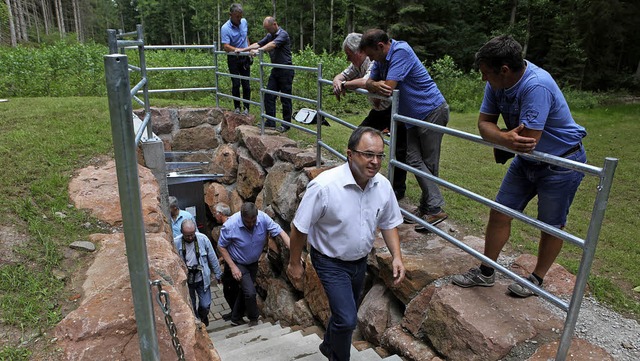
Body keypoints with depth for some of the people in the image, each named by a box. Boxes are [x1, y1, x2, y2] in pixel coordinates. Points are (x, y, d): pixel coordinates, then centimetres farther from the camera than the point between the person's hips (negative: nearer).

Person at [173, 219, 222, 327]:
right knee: (190, 307, 12)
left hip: (202, 279, 0)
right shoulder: (176, 243, -17)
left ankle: (203, 316, 40)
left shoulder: (203, 239, -14)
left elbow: (212, 258, -3)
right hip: (185, 281, 0)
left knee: (205, 305, 5)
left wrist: (218, 274, 4)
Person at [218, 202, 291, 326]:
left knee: (245, 290, 18)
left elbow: (280, 232, -22)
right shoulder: (230, 225, -30)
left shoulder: (263, 218, -25)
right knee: (250, 292, -13)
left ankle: (236, 319, 38)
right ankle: (253, 319, 14)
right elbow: (221, 246, -16)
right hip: (238, 263, -4)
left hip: (253, 263, 4)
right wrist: (233, 267, -19)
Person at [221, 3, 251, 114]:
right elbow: (225, 46, -26)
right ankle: (237, 107, 10)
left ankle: (246, 108, 11)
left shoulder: (244, 22, 1)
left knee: (246, 84, 3)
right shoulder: (225, 28, -17)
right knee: (236, 84, -2)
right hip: (233, 59, -4)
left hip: (245, 59, 4)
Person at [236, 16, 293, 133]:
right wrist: (242, 50, 3)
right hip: (275, 70, 8)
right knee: (269, 96, 4)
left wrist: (258, 50, -42)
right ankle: (270, 122, 10)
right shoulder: (270, 35, 14)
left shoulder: (283, 34, -12)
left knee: (285, 98, -3)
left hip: (285, 70, -8)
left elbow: (273, 44, -30)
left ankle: (286, 124, 7)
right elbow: (258, 44, 12)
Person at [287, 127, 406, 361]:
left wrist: (397, 256, -9)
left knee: (346, 313, 23)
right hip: (331, 263, -6)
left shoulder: (383, 186, -14)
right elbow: (300, 227, -19)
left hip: (360, 261, 6)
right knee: (347, 319, -10)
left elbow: (389, 223, 2)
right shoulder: (324, 186, -31)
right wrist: (294, 264, -10)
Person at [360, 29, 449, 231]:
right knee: (414, 160, 5)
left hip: (432, 112, -9)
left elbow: (388, 88, -28)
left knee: (428, 164, -6)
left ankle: (435, 209, 2)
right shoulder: (382, 59, 7)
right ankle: (426, 207, 12)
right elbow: (370, 82, 3)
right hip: (414, 116, 9)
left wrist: (373, 85, -8)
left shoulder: (401, 51, -21)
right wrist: (375, 85, -21)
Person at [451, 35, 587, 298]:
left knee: (551, 226, 9)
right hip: (526, 160, 7)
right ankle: (485, 273, 20)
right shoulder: (497, 82, -10)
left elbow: (527, 139, -36)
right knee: (499, 214, 7)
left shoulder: (536, 86, -34)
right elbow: (484, 123, -10)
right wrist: (506, 139, -33)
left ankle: (537, 279, 29)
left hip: (561, 163, -7)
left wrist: (496, 137, -15)